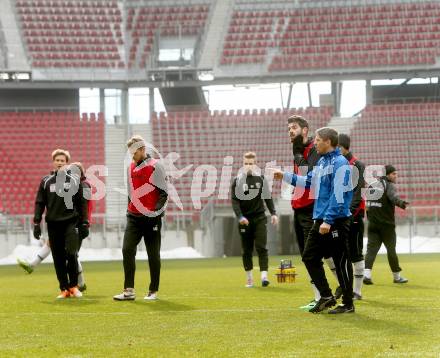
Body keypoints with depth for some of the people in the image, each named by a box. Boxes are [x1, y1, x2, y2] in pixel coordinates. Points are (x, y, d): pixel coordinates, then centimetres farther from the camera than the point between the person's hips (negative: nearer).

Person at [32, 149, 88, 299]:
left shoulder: (74, 181, 6)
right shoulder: (46, 181, 8)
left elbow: (82, 203, 6)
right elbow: (39, 203, 7)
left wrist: (84, 223, 1)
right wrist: (36, 223, -2)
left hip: (71, 222, -2)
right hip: (53, 224, 2)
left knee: (71, 254, -14)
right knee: (58, 258, 2)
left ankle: (73, 286, 2)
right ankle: (64, 289, 10)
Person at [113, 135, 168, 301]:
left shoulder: (155, 167, -7)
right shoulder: (131, 167, 13)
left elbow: (163, 193, -9)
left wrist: (156, 212, -17)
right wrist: (129, 209, 15)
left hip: (151, 218, -6)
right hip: (134, 217, 6)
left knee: (153, 255, 3)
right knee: (127, 250, -6)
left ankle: (153, 291, 12)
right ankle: (129, 291, -5)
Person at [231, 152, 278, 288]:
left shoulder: (261, 179, 5)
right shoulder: (238, 180, 0)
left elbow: (268, 197, 10)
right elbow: (234, 200, -5)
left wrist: (273, 213, -1)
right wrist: (240, 217, -17)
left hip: (259, 218, 0)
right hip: (244, 219, 0)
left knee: (261, 247, -9)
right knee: (247, 249, 5)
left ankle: (264, 276, -14)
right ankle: (249, 278, 14)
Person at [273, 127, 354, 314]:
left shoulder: (340, 163, -15)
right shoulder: (322, 161, 13)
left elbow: (339, 195, -20)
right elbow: (309, 181, 27)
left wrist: (328, 221, -22)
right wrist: (285, 176, 23)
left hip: (336, 221, -9)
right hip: (320, 220, 9)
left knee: (341, 262, -2)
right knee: (309, 257, 11)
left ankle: (348, 304, 7)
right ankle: (326, 296, 19)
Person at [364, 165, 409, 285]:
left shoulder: (372, 185, 13)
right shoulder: (388, 185, -10)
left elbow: (367, 204, 21)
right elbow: (393, 197, -31)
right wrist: (401, 203, -49)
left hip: (372, 224, 5)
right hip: (386, 224, -5)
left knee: (371, 248, 0)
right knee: (391, 249, 7)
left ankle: (367, 273, -18)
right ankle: (396, 276, 19)